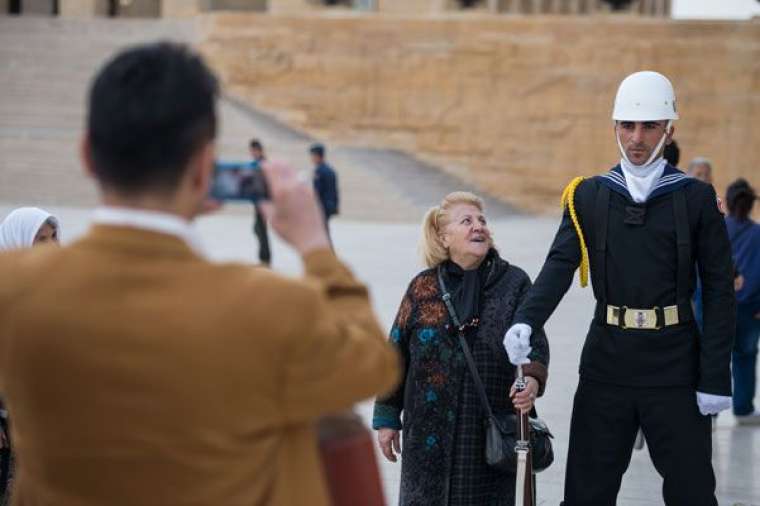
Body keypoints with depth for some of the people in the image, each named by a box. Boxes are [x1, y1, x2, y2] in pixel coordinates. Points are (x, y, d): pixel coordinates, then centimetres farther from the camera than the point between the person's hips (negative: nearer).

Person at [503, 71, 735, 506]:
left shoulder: (696, 199, 0)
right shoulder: (588, 196, 6)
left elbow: (720, 293, -2)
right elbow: (559, 266, -6)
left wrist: (715, 377, -8)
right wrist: (526, 321, -25)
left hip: (675, 367, -2)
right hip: (607, 362, 2)